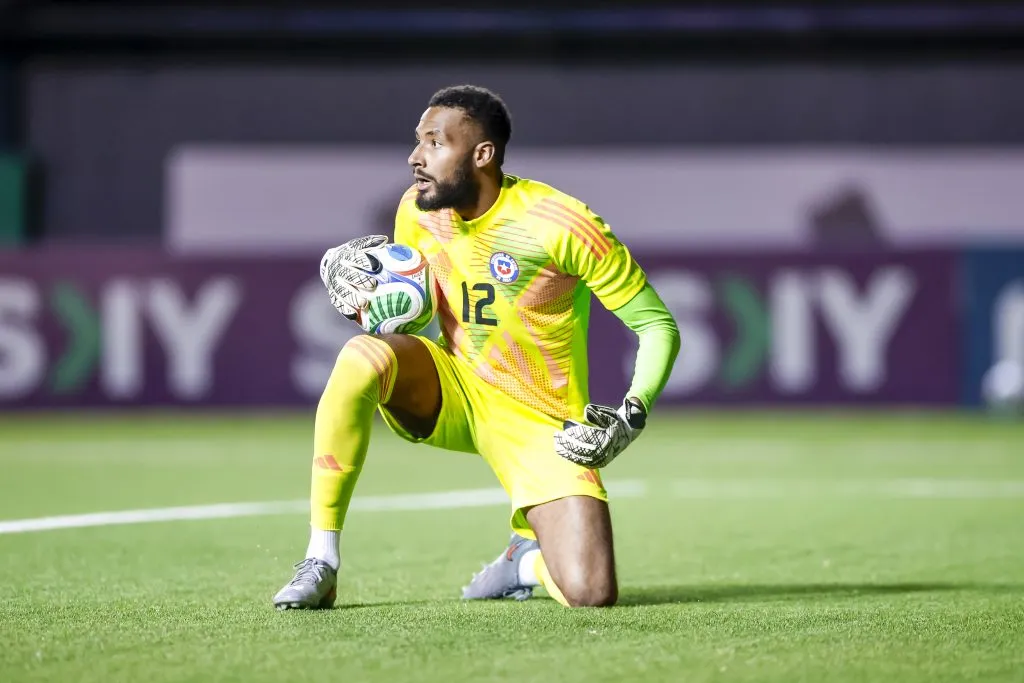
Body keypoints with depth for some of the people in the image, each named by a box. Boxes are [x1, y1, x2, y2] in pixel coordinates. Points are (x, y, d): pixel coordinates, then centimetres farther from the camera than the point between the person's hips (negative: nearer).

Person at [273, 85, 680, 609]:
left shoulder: (562, 225, -19)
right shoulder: (417, 211, -3)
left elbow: (659, 326, -12)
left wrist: (632, 416, -27)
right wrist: (360, 299, -11)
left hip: (537, 427, -3)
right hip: (450, 392, 3)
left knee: (591, 595, -22)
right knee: (363, 356, -32)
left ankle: (527, 557, 17)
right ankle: (320, 565, -23)